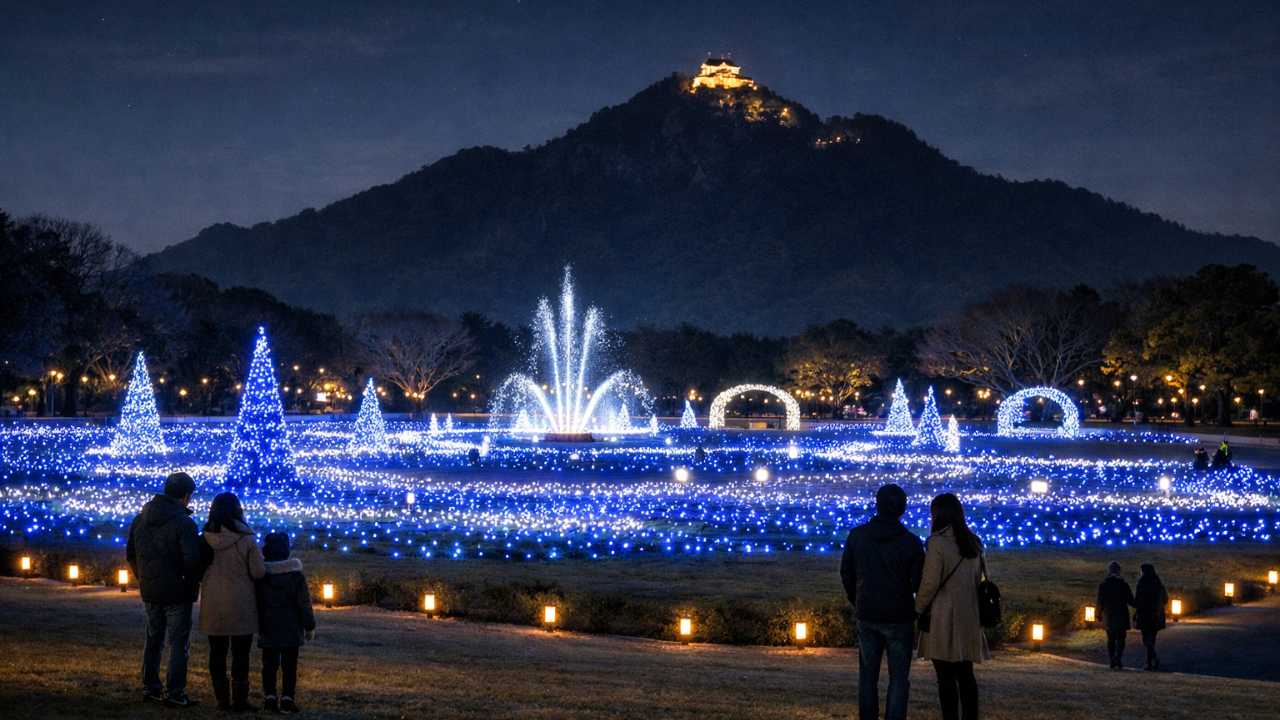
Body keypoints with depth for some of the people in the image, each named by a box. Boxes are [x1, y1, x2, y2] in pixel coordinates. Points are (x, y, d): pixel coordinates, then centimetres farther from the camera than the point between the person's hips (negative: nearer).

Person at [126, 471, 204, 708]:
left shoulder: (140, 518, 7)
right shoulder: (184, 523, -16)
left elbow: (131, 555, 14)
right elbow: (193, 560, -24)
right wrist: (194, 581, -5)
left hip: (150, 591, 6)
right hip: (177, 592, -6)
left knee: (154, 638, 18)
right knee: (179, 642, 1)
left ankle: (150, 688, 22)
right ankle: (175, 693, 0)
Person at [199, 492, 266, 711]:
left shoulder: (206, 538, -4)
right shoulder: (246, 540, -13)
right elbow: (259, 572, -10)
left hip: (213, 604, 3)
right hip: (240, 606, -3)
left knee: (217, 652, 11)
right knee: (240, 654, 4)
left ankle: (222, 699, 12)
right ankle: (239, 699, 3)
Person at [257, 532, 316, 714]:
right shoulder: (295, 574, -7)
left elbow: (256, 603, 5)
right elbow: (304, 603, -5)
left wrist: (258, 626, 16)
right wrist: (309, 626, 3)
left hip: (268, 630, 2)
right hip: (291, 630, -2)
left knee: (269, 664, 10)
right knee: (289, 665, 1)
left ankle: (269, 696, 2)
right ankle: (287, 698, -7)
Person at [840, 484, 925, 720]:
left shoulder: (857, 535, -4)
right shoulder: (911, 542, -13)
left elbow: (846, 573, 4)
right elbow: (918, 583, -10)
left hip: (866, 615, 3)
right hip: (899, 618, -3)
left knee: (868, 674, 13)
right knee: (898, 676, 4)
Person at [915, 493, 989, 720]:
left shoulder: (937, 542, -12)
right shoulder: (973, 543, 9)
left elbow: (930, 583, -12)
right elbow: (978, 579, 13)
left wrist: (918, 608, 1)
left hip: (943, 617, -6)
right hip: (969, 616, 6)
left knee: (946, 677, -3)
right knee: (965, 674, 12)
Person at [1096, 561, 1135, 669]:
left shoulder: (1103, 585, -2)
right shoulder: (1123, 585, -6)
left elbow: (1100, 602, -1)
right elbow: (1130, 601, -4)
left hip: (1108, 617, 2)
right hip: (1121, 616, -2)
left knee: (1111, 640, 12)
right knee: (1120, 640, 1)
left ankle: (1113, 661, 6)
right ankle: (1118, 659, -18)